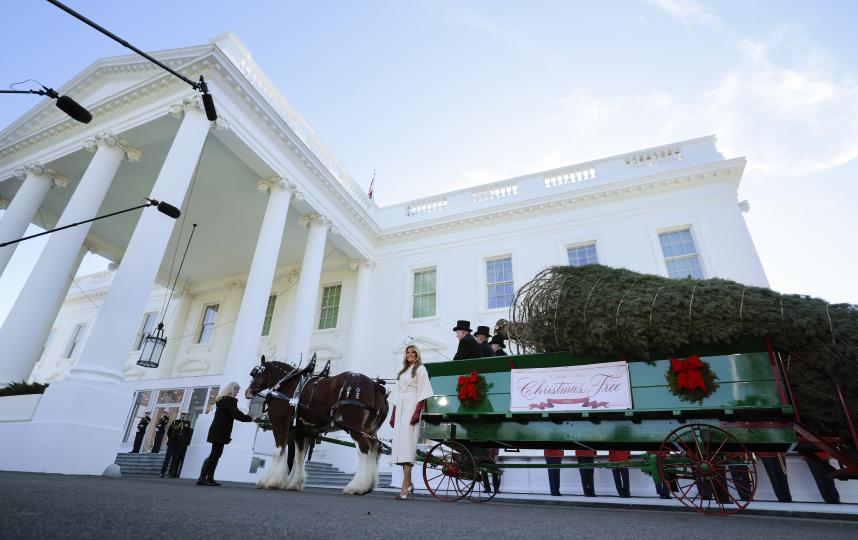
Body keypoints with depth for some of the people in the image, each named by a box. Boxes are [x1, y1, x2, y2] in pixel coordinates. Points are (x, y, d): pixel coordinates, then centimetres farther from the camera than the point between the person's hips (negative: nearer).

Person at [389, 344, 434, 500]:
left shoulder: (420, 369, 2)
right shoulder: (402, 372, 22)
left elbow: (423, 393, -8)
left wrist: (417, 412, -18)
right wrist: (393, 415, 15)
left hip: (412, 407, -7)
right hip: (400, 409, 7)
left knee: (407, 443, -12)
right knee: (400, 444, 5)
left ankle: (405, 487, -13)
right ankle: (409, 483, 14)